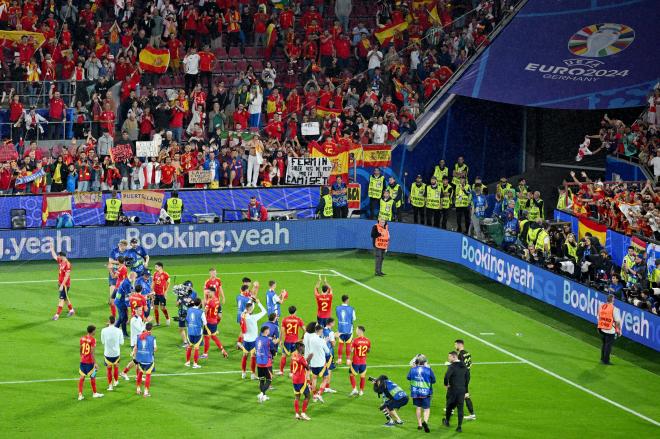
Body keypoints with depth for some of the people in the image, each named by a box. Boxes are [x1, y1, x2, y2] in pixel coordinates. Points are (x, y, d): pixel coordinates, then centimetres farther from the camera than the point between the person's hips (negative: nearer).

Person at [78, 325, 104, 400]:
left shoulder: (82, 338, 3)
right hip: (90, 362, -5)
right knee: (92, 377, 12)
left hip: (82, 361, 5)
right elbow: (92, 353, -19)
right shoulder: (92, 339, -16)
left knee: (82, 377, 9)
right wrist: (95, 363, -15)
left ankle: (80, 395, 7)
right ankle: (94, 393, 27)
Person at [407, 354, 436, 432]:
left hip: (415, 391, 2)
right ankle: (425, 421, -24)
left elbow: (408, 377, 13)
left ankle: (419, 424, 22)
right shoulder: (428, 369, -11)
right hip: (426, 392, -2)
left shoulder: (413, 369, -6)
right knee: (427, 408, 3)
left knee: (418, 407, 19)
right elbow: (433, 380, -3)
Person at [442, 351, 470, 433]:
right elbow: (467, 377, 12)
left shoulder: (452, 366, -15)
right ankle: (459, 426, 2)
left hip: (453, 390, -5)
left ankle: (447, 422, 34)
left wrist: (446, 384, -10)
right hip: (462, 390, 5)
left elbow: (447, 376, -28)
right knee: (460, 408, 5)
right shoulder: (464, 366, 6)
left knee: (449, 406, 16)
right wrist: (465, 388, 18)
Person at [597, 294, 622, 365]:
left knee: (604, 343, 21)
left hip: (601, 329, 6)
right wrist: (619, 330, -2)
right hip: (610, 330, -6)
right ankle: (606, 361, 6)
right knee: (608, 345, 3)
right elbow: (617, 321, -14)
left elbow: (599, 318, 13)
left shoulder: (601, 306, 3)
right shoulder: (614, 309, -16)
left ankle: (602, 359, 28)